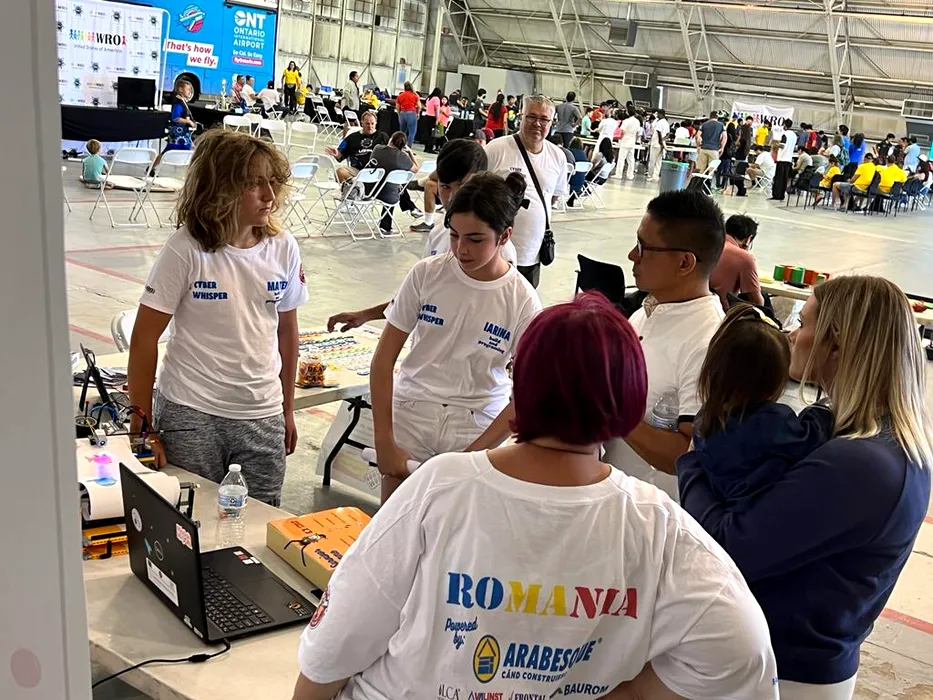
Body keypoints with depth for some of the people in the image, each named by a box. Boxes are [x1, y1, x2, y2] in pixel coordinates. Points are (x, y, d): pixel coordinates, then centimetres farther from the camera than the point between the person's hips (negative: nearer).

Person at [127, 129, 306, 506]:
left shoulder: (283, 248, -1)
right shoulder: (186, 250, -12)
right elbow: (144, 339, -7)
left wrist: (287, 410, 15)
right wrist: (142, 421, -6)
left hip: (262, 417, 3)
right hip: (189, 416, -3)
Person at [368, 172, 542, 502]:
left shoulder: (522, 301, -10)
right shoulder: (426, 273, -8)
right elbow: (384, 358, -3)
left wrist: (474, 453, -13)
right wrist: (383, 441, -7)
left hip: (477, 429, -1)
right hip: (410, 416, 1)